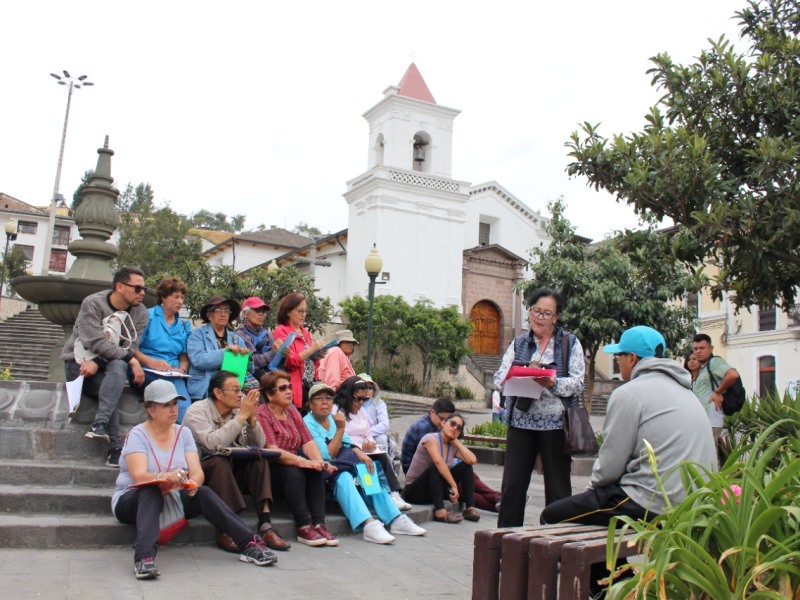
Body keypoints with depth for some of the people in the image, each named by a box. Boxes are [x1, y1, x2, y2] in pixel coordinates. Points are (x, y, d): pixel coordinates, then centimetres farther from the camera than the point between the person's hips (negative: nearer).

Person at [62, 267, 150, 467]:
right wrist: (132, 360, -29)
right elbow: (98, 343, -22)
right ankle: (115, 448, -37)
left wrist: (97, 363, -25)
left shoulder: (140, 313, -1)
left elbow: (129, 347, -11)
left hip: (107, 365, 3)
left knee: (118, 366, -33)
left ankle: (100, 425, -43)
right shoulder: (93, 303, -12)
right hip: (79, 363, -3)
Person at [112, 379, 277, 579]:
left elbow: (197, 472, -7)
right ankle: (144, 558, -52)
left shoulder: (183, 433, 4)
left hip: (172, 499, 4)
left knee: (204, 493, -24)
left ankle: (249, 544, -31)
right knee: (151, 492, -36)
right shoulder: (137, 435, -9)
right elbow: (139, 476, -25)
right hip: (131, 499, -4)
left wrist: (193, 483, -31)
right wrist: (164, 477, -46)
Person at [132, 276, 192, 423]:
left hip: (173, 376, 3)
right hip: (146, 372, -3)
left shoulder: (184, 325, 21)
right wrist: (152, 362, -17)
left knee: (184, 408, -30)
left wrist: (182, 369, -1)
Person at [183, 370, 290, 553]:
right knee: (220, 462, -34)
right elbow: (213, 444, -30)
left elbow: (259, 445, -3)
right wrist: (241, 417, -26)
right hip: (203, 471, -5)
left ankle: (265, 525, -27)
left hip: (233, 470, 5)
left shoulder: (238, 410, 2)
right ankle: (225, 531, -32)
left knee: (259, 459, -19)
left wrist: (252, 418, -17)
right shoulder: (197, 411, -13)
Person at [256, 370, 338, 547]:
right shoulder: (261, 414, -11)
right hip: (270, 469, -6)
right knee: (294, 473, -32)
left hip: (294, 464, 6)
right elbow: (272, 451, -22)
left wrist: (319, 461, -18)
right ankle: (304, 527, -30)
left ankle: (319, 524, -25)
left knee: (315, 471, -21)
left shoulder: (292, 411, 12)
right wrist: (303, 461, -31)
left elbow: (308, 442, 2)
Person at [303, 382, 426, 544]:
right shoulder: (308, 423, -10)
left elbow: (348, 444, 7)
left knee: (368, 472, -11)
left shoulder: (333, 419, 14)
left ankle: (395, 519, -15)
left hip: (339, 469, 7)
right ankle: (368, 524, -48)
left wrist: (361, 454, -14)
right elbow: (327, 456, -17)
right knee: (343, 477, -33)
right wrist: (340, 429, -21)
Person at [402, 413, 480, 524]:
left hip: (437, 488, 7)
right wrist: (453, 486, -37)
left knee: (465, 466, -8)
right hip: (415, 490, -7)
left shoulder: (453, 446, 4)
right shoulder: (430, 439, -16)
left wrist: (456, 441, -9)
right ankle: (439, 510, -41)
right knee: (436, 467, -34)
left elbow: (472, 460, -15)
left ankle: (470, 508, -16)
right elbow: (438, 462, -34)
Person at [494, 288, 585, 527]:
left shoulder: (570, 343, 5)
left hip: (556, 424, -2)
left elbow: (578, 384, -5)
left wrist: (553, 383, -24)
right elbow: (499, 377, 5)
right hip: (521, 422, 3)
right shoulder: (519, 343, 14)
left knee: (557, 487, 5)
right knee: (512, 485, 3)